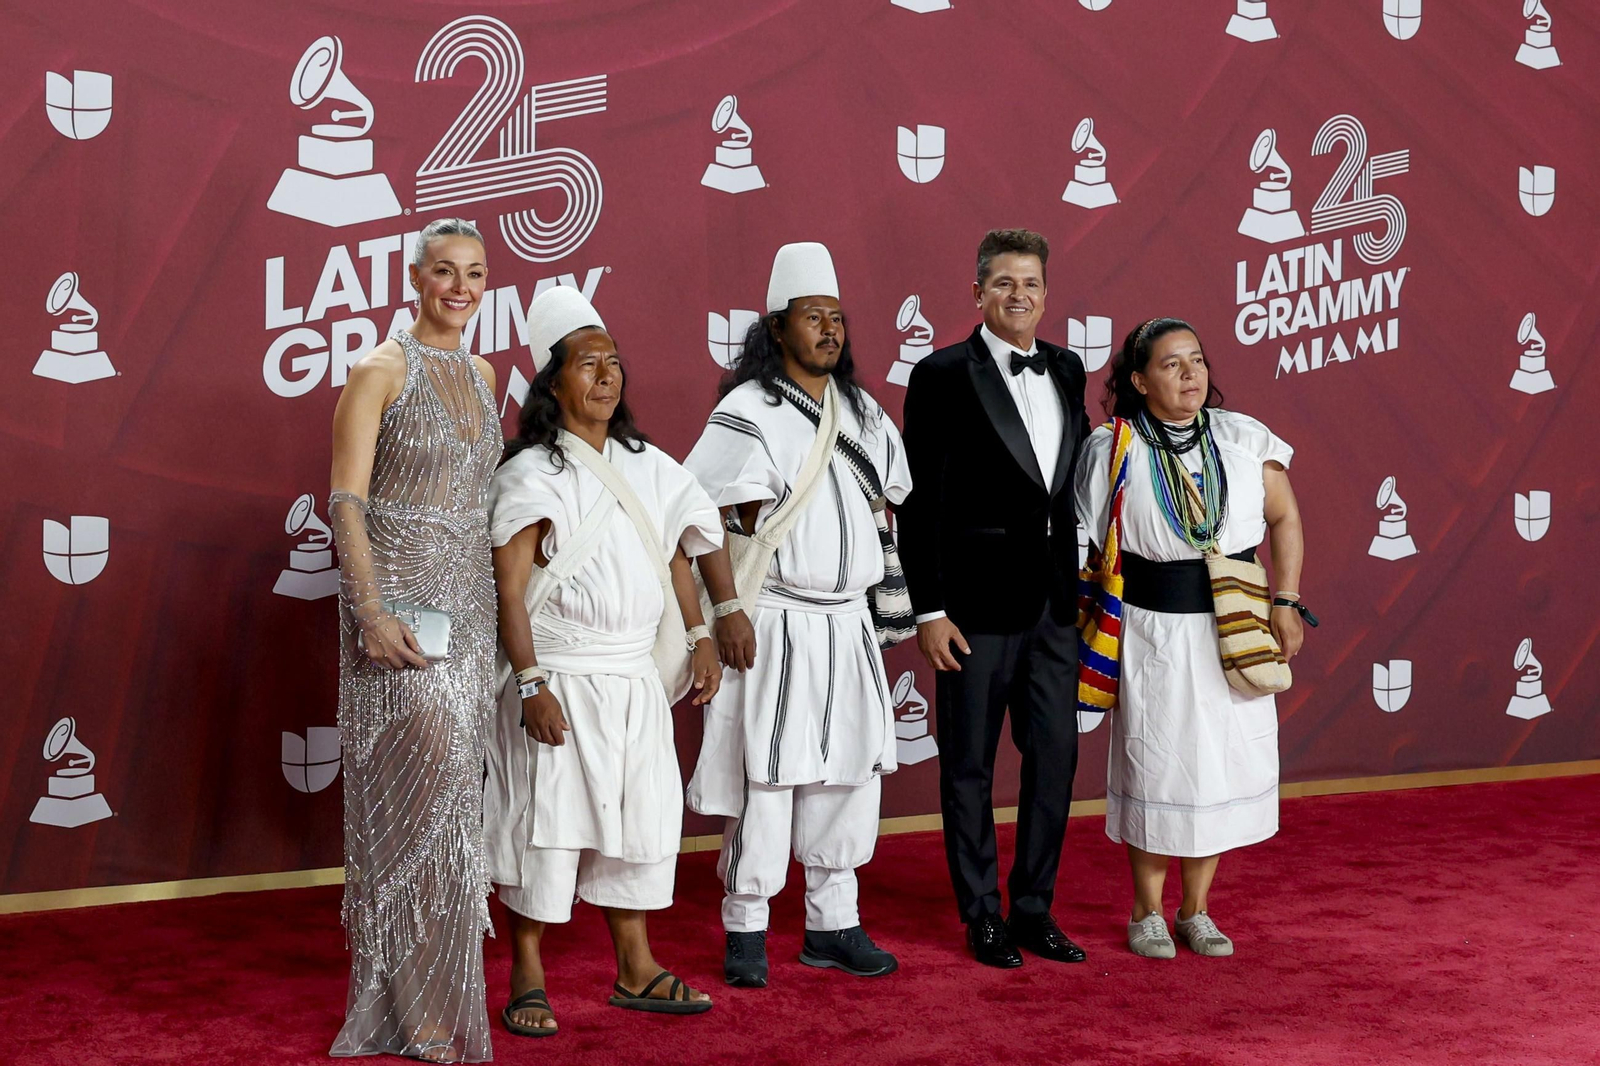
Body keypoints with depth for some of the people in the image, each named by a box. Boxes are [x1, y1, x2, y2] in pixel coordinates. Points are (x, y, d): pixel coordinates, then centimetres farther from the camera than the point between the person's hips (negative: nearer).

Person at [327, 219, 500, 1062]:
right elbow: (346, 501, -12)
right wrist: (371, 610, -22)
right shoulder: (380, 370, -6)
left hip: (467, 602, 6)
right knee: (415, 786, -6)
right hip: (399, 598, -6)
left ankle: (438, 984, 21)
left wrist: (500, 603, 13)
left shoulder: (482, 374, 13)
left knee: (449, 789, 10)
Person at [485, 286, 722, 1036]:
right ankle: (528, 980, 12)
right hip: (561, 680, -6)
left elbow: (678, 555, 17)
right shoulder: (531, 474, -7)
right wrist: (531, 684, -19)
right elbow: (509, 586, -12)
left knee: (639, 818, 10)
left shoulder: (647, 466, 10)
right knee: (546, 821, -1)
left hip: (636, 679, 6)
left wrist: (701, 638, 8)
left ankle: (636, 970, 23)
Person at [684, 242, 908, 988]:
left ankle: (833, 925, 22)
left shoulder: (860, 409, 12)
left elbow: (897, 489, 20)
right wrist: (727, 608, -18)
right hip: (773, 623, -7)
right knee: (766, 774, -3)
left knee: (852, 772, 10)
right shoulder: (749, 411, -9)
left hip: (847, 623, 7)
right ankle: (745, 929, 11)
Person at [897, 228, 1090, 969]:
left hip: (1057, 602, 6)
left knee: (1054, 759, 10)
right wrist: (928, 610, -12)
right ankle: (983, 916, 18)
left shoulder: (1067, 371, 10)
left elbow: (1077, 477, 15)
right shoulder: (943, 376, -7)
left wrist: (1086, 583, 10)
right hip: (978, 602, -5)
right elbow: (920, 500, -9)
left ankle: (1035, 909, 23)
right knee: (969, 766, 5)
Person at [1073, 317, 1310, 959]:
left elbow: (1285, 520, 6)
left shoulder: (1244, 438, 1)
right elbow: (1095, 550, 0)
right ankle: (1147, 913, 20)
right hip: (1154, 634, -2)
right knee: (1156, 767, 4)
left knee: (1223, 766, 7)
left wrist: (1285, 604, -2)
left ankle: (1196, 911, 22)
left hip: (1235, 632, 3)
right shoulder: (1113, 450, -4)